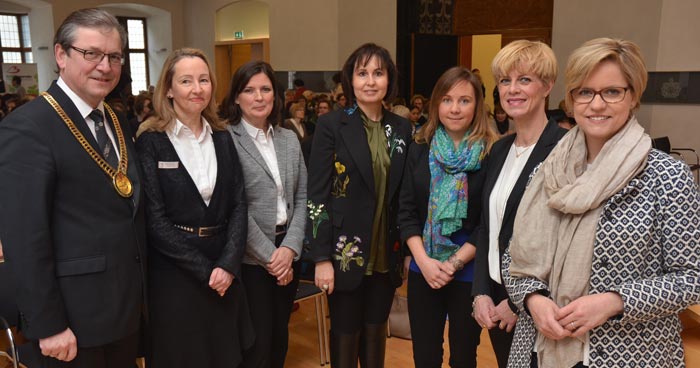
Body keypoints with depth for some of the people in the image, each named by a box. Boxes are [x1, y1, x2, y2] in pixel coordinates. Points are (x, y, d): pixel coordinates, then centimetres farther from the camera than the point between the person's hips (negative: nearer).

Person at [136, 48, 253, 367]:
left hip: (224, 271, 4)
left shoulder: (222, 138, 5)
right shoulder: (151, 141, -8)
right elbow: (154, 218, -13)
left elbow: (239, 204, 1)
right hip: (174, 273, -4)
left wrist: (228, 263, -11)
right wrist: (204, 269, -14)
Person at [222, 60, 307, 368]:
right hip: (250, 258, -5)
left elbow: (302, 198, 7)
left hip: (288, 252, 5)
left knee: (279, 334, 17)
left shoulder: (290, 139, 8)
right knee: (257, 342, 5)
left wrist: (290, 247, -6)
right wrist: (268, 255, -12)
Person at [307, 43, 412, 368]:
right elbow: (316, 194, -10)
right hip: (345, 252, -3)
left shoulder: (401, 128, 4)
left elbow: (404, 194, 8)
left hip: (386, 254, 4)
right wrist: (322, 257, -14)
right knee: (345, 333, 11)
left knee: (376, 331, 17)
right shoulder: (331, 125, -8)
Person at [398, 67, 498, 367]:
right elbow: (406, 211, 1)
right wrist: (424, 260, -11)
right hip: (423, 271, 3)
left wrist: (456, 262, -15)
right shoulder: (419, 150, 2)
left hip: (470, 273, -2)